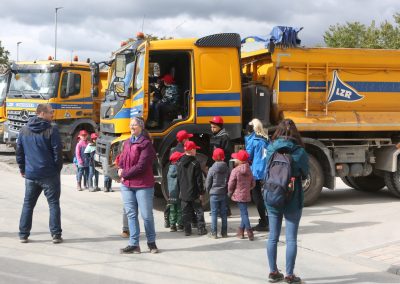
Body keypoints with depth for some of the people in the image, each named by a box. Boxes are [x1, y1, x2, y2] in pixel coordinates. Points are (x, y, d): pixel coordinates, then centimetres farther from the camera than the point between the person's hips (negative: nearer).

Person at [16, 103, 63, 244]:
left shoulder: (24, 130, 6)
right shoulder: (52, 130, -11)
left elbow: (19, 152, 10)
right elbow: (57, 152, -11)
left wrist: (22, 169, 19)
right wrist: (57, 169, 2)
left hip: (30, 174, 4)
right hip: (49, 174, -4)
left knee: (28, 204, 13)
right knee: (54, 204, 4)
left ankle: (23, 234, 13)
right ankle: (56, 235, 3)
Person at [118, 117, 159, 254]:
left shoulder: (146, 144, -9)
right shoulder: (127, 143, 13)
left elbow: (141, 165, -15)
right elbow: (121, 160, 19)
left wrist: (125, 174, -10)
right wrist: (120, 170, -3)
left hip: (143, 185, -6)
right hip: (126, 185, 6)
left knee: (146, 215, 1)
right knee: (131, 214, 6)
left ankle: (151, 242, 17)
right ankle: (134, 244, 11)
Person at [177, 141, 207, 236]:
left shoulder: (180, 163, 4)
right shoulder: (195, 163, -12)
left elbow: (178, 178, 10)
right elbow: (199, 180, -11)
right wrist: (201, 192, -5)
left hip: (184, 193, 4)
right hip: (194, 193, -4)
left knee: (186, 212, 7)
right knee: (199, 211, 6)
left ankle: (187, 230, 8)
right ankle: (201, 229, 7)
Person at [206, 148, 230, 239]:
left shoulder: (212, 169, -12)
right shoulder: (227, 169, -1)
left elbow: (208, 183, -5)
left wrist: (209, 191, 11)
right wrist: (226, 191, 14)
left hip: (214, 194, -4)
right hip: (224, 194, 4)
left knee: (214, 213, 2)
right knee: (223, 213, 10)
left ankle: (213, 233, 2)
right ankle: (224, 232, 14)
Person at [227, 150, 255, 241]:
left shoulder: (235, 170, -14)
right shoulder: (248, 170, 7)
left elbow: (231, 184, -13)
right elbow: (253, 183, 10)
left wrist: (230, 193, 3)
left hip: (238, 195, -6)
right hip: (246, 195, 6)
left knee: (244, 213, -6)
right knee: (244, 212, 15)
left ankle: (249, 232, -11)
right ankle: (241, 231, 23)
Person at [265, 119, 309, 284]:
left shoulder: (270, 149, -5)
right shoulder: (299, 151, -13)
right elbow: (305, 173, 0)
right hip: (292, 201, -3)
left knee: (273, 237, 13)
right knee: (291, 239, 5)